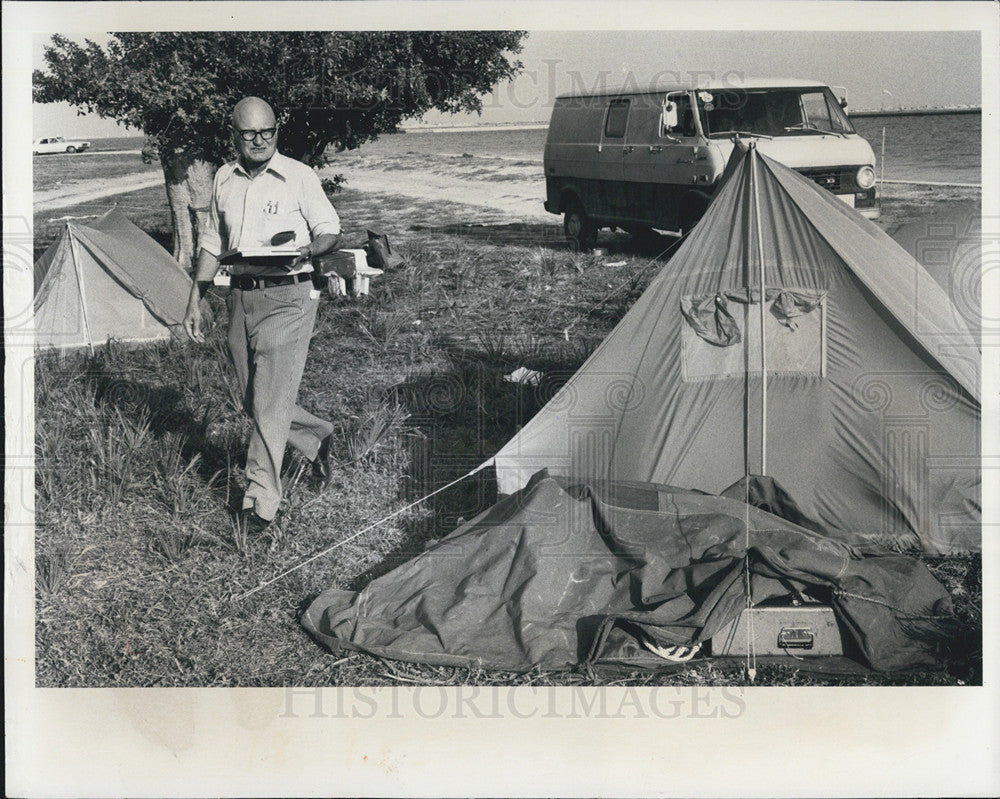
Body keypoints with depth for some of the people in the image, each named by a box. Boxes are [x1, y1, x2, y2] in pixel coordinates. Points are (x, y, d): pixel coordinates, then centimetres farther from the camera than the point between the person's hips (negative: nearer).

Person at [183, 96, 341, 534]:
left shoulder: (299, 176, -5)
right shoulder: (224, 179, 10)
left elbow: (331, 232, 0)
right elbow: (212, 245, 17)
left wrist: (304, 251, -22)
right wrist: (194, 302, 13)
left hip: (287, 297, -6)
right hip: (241, 296, 6)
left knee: (270, 401, -8)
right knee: (254, 400, 11)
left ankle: (261, 500, 0)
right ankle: (318, 436, 38)